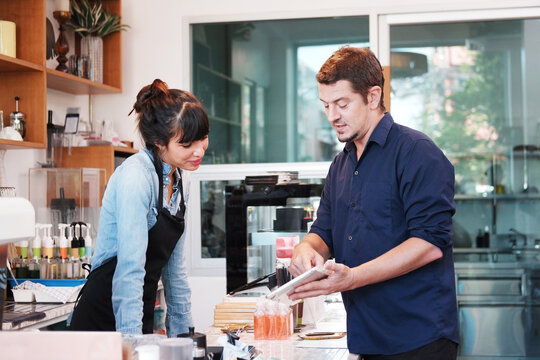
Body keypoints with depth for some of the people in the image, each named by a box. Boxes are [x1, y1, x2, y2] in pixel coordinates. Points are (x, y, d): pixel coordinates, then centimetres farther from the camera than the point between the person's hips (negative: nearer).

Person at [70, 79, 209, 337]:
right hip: (104, 322, -8)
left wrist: (184, 333, 15)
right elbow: (130, 269, -25)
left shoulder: (180, 179, 7)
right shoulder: (136, 176, -18)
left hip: (142, 319, 8)